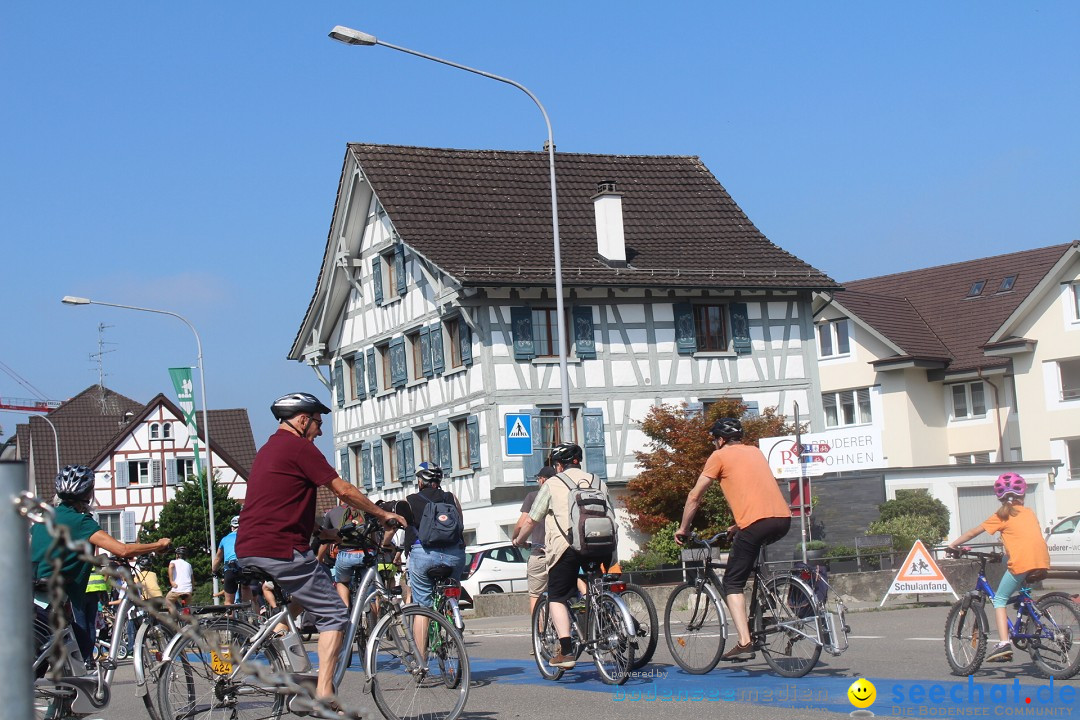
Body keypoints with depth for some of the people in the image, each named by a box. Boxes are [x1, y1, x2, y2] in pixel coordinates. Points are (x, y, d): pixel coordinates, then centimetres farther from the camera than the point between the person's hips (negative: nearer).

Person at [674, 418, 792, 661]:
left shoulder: (720, 456, 10)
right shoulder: (756, 452, 27)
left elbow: (694, 497, 12)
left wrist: (682, 529, 24)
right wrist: (738, 526, 46)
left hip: (756, 522, -6)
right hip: (783, 520, 6)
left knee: (732, 583, 3)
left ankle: (744, 643, -13)